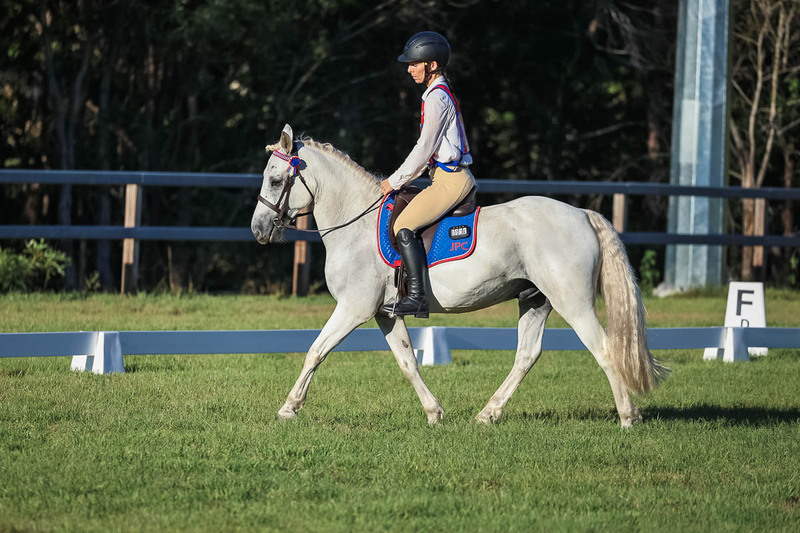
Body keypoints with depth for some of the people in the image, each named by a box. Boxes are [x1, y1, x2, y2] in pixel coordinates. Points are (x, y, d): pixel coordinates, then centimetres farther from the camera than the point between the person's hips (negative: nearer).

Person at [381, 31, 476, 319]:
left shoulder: (436, 98, -13)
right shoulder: (441, 93, 18)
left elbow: (424, 148, -15)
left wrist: (395, 181, -8)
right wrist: (401, 179, 18)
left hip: (451, 181, -11)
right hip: (450, 177, 11)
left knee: (403, 227, -19)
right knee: (407, 223, 18)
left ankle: (417, 297, -24)